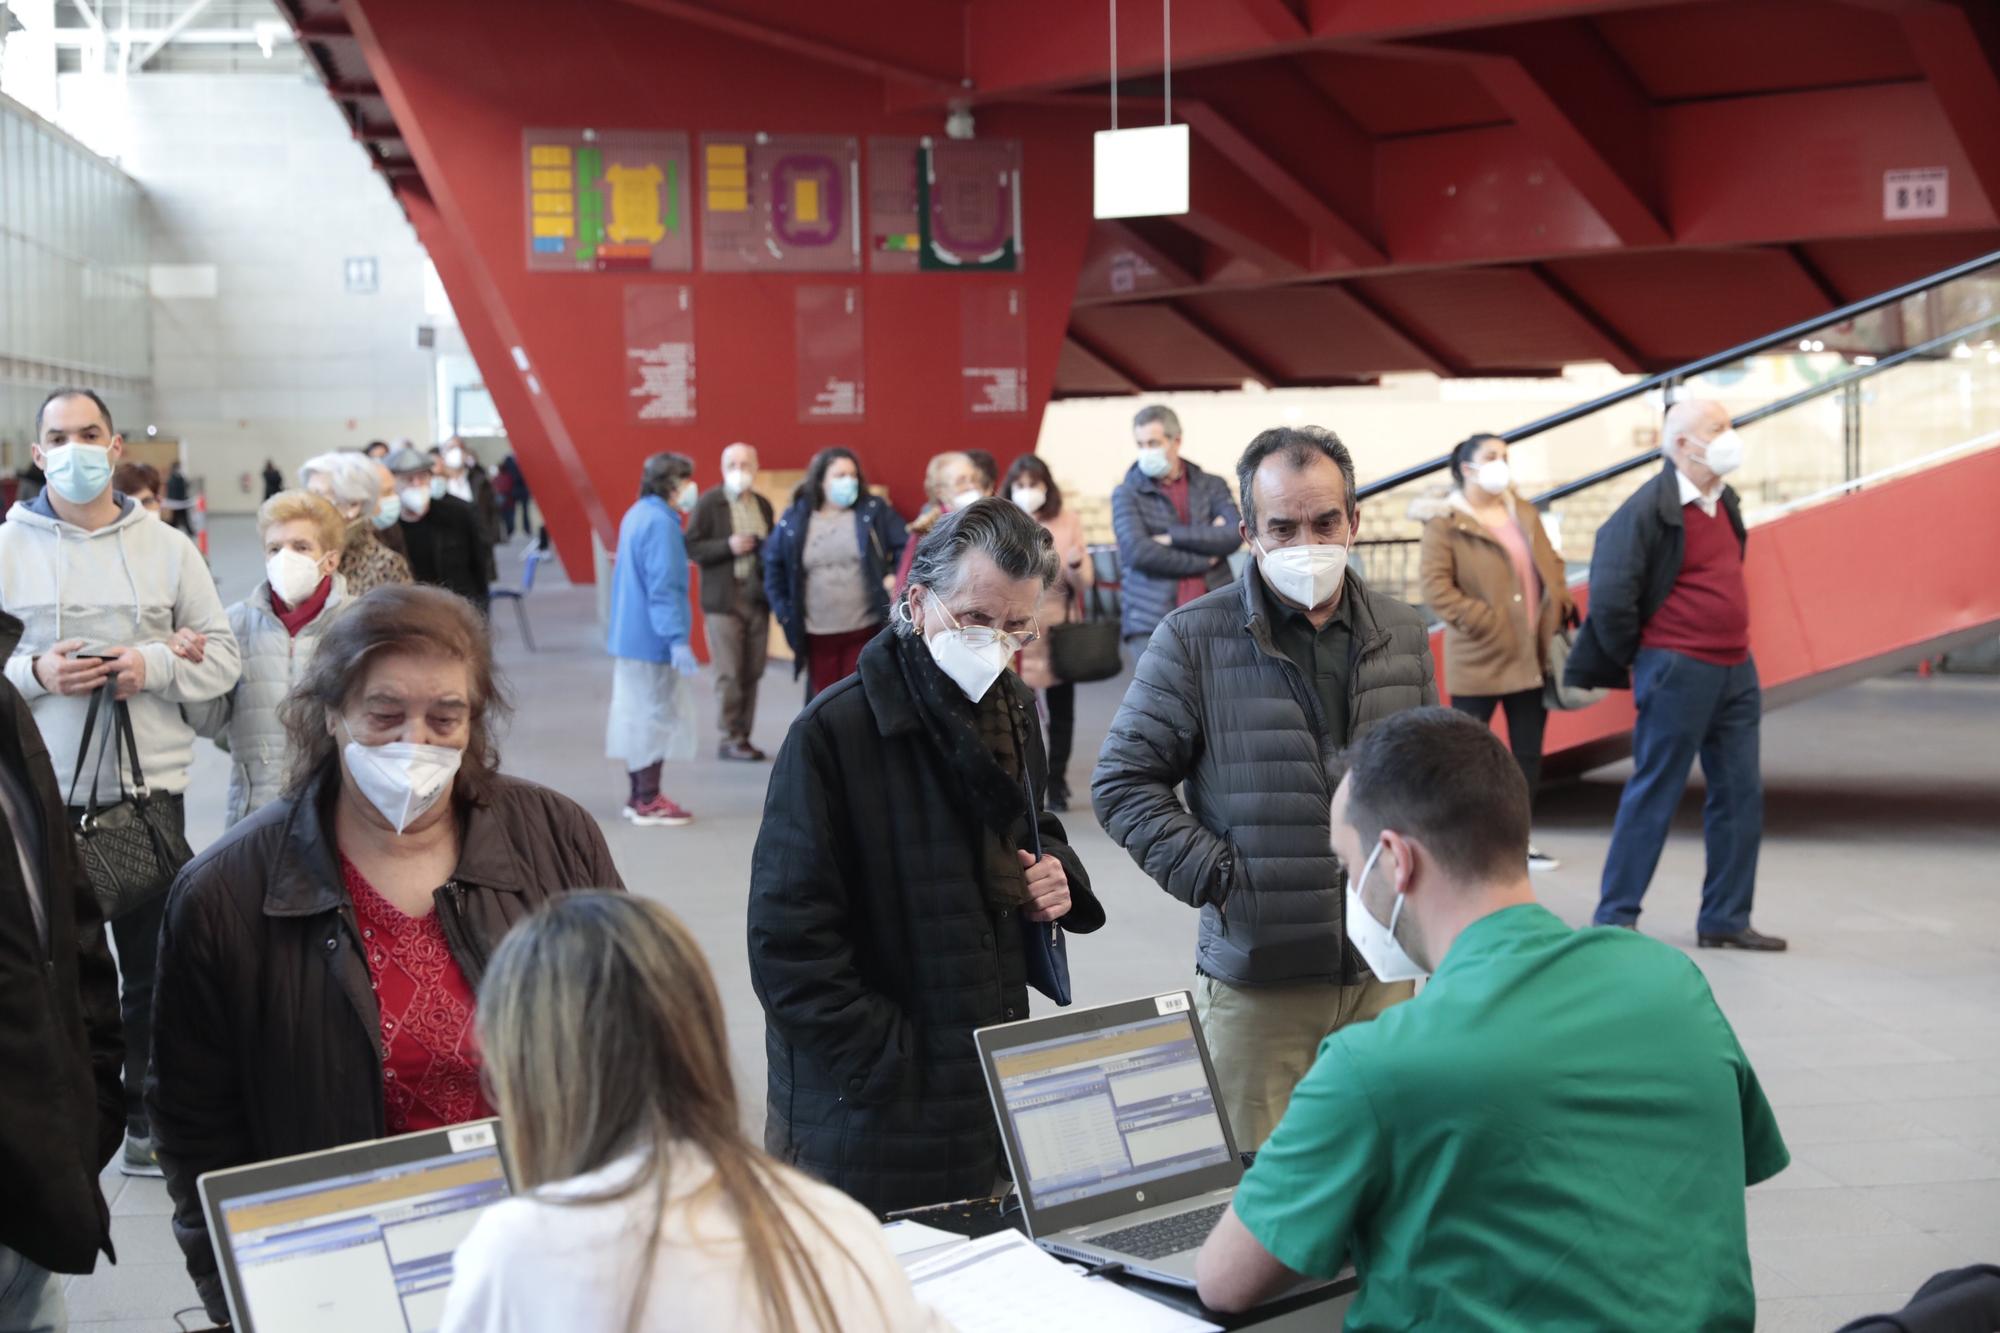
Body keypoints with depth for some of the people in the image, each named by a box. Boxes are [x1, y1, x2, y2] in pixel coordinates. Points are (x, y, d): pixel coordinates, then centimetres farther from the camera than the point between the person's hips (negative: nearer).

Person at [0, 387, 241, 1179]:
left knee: (152, 963, 9)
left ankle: (146, 1117, 22)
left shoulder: (167, 548, 6)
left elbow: (221, 659, 5)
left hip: (149, 784, 1)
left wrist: (155, 666, -13)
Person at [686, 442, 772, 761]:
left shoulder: (764, 505, 14)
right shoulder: (708, 503, -3)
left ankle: (743, 735, 13)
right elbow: (692, 547, -7)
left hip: (758, 600, 5)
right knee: (729, 674, -4)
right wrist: (728, 546, -19)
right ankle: (731, 738, 4)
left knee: (752, 673, 5)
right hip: (723, 600, -5)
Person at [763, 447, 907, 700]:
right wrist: (783, 611, 7)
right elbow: (773, 564, 13)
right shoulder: (795, 519, 3)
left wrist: (896, 576, -11)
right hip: (817, 634, 1)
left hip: (865, 631, -1)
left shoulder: (873, 511, 1)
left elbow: (908, 546, 4)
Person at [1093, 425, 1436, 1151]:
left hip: (1382, 969, 4)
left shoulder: (1402, 635, 7)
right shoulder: (1194, 639, -7)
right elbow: (1122, 782, -5)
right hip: (1255, 982, -3)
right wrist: (1216, 879, -11)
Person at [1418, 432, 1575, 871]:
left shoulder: (1523, 512, 13)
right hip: (1478, 659, -6)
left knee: (1529, 751, 10)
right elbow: (1436, 588, -15)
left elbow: (1550, 563, 19)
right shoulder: (1445, 523, -9)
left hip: (1531, 657, 6)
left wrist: (1563, 603, 2)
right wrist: (1482, 622, -19)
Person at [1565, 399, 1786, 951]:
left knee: (1741, 796, 9)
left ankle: (1725, 920, 18)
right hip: (1678, 672, -8)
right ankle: (1614, 919, 9)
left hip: (1735, 671, 8)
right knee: (1653, 796, -1)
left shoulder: (1724, 501, 10)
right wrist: (1636, 662, -6)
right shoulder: (1649, 508, -15)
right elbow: (1610, 600, -17)